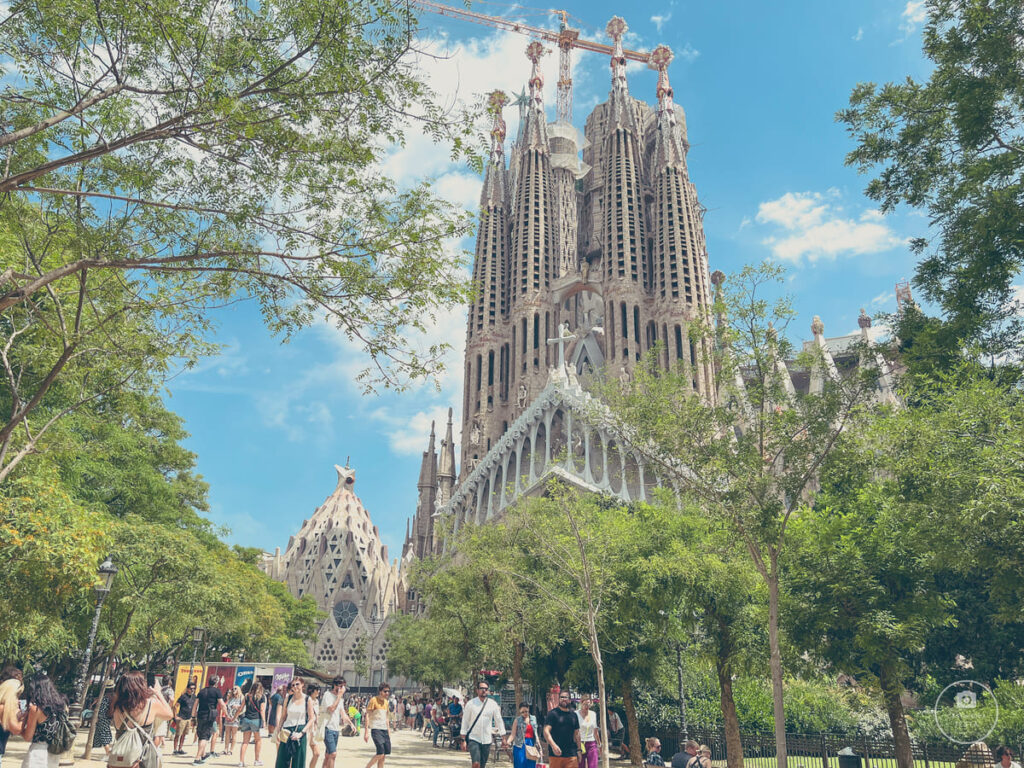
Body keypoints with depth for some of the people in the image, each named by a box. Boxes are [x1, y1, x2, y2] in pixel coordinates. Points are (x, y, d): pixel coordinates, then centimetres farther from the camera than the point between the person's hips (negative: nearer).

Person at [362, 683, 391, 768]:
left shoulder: (386, 702, 15)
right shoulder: (373, 700, -7)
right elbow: (367, 716, -10)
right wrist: (366, 731, -15)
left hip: (384, 730, 7)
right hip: (376, 729, -7)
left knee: (385, 754, 3)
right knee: (380, 753, -16)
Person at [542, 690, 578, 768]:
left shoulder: (573, 715, 15)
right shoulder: (553, 713, 0)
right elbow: (546, 731, -9)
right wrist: (553, 745, -22)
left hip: (571, 754, 4)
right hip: (556, 754, -4)